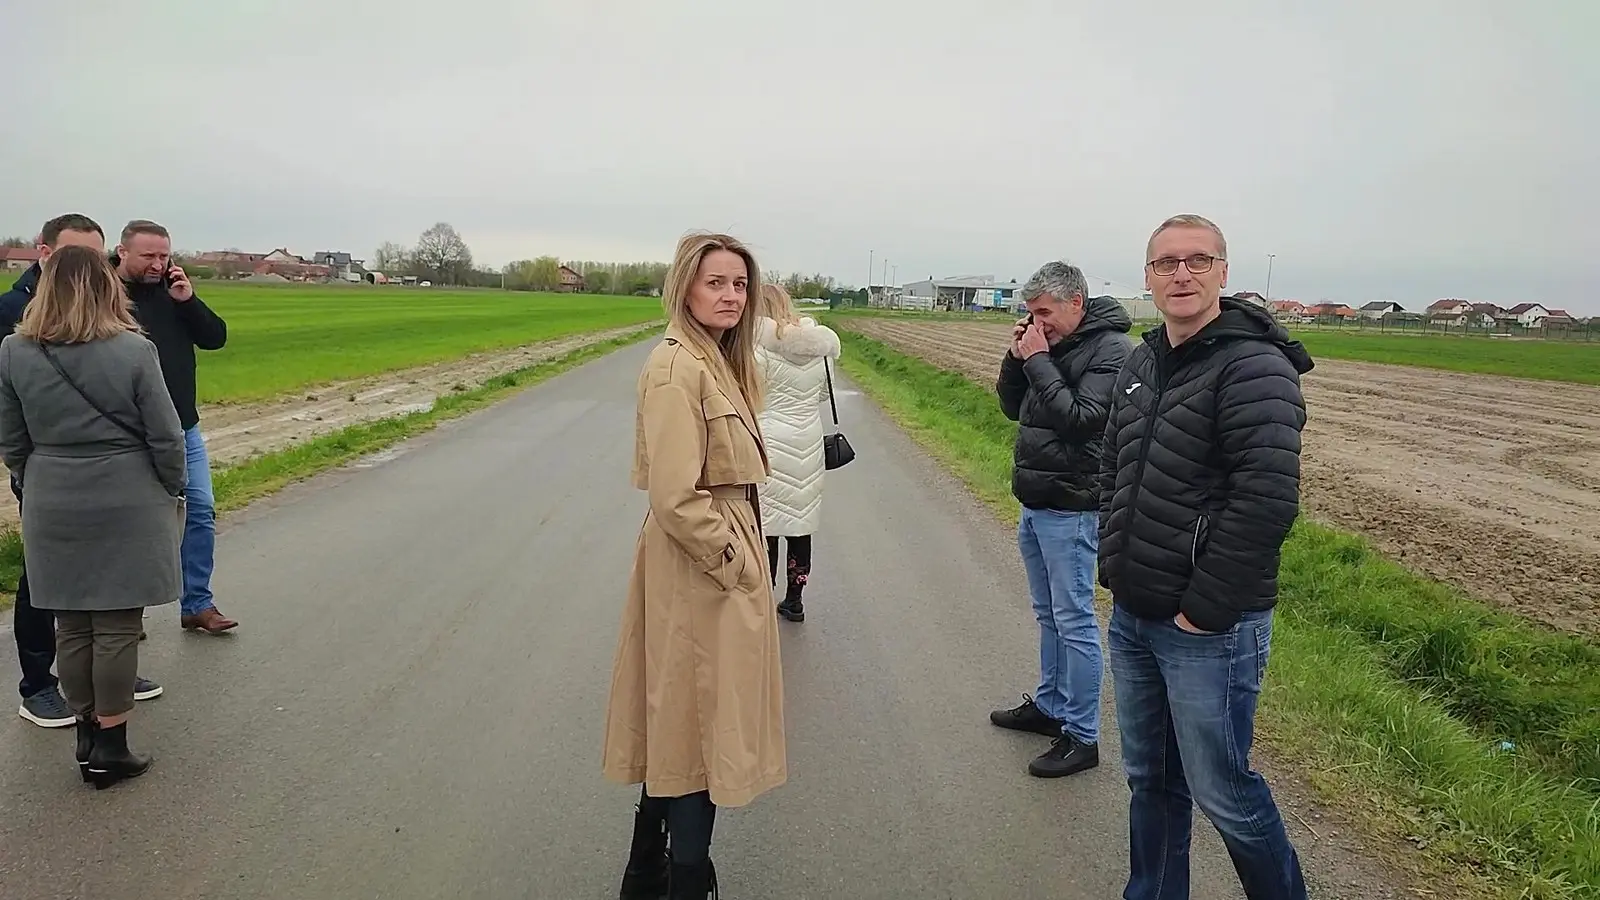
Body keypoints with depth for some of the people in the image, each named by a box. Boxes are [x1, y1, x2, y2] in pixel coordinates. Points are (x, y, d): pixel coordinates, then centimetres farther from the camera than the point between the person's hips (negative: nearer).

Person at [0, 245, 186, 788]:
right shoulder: (133, 350, -12)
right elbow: (166, 438, -9)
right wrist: (170, 493, 7)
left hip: (53, 510, 3)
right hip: (127, 506, -3)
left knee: (72, 626, 13)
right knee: (117, 627, 4)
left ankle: (87, 737, 24)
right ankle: (110, 748, 11)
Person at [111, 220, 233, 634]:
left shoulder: (173, 292, 6)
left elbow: (216, 338, 2)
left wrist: (188, 301, -11)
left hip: (185, 429, 5)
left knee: (201, 512, 7)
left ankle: (197, 604, 18)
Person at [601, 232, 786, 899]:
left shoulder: (719, 362, 11)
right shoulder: (677, 367, -19)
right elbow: (676, 498, -24)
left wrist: (741, 555, 11)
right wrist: (732, 561, -15)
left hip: (723, 562, 10)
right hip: (700, 574, -10)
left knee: (677, 732, 20)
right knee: (699, 730, 3)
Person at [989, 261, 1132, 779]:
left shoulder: (1110, 350, -14)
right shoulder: (1050, 344, 10)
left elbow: (1078, 417, -24)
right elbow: (1011, 407, 14)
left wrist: (1038, 360, -20)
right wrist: (1017, 357, -1)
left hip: (1071, 508, -9)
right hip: (1035, 502, 9)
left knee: (1073, 621, -2)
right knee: (1048, 615, 19)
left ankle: (1081, 737, 8)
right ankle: (1049, 706, 33)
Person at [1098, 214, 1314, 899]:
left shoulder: (1253, 369, -15)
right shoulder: (1143, 363, 9)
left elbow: (1267, 502, -23)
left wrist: (1204, 608, -18)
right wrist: (1114, 567, 11)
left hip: (1208, 630, -7)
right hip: (1132, 618, 8)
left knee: (1221, 792, 6)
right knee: (1150, 779, 20)